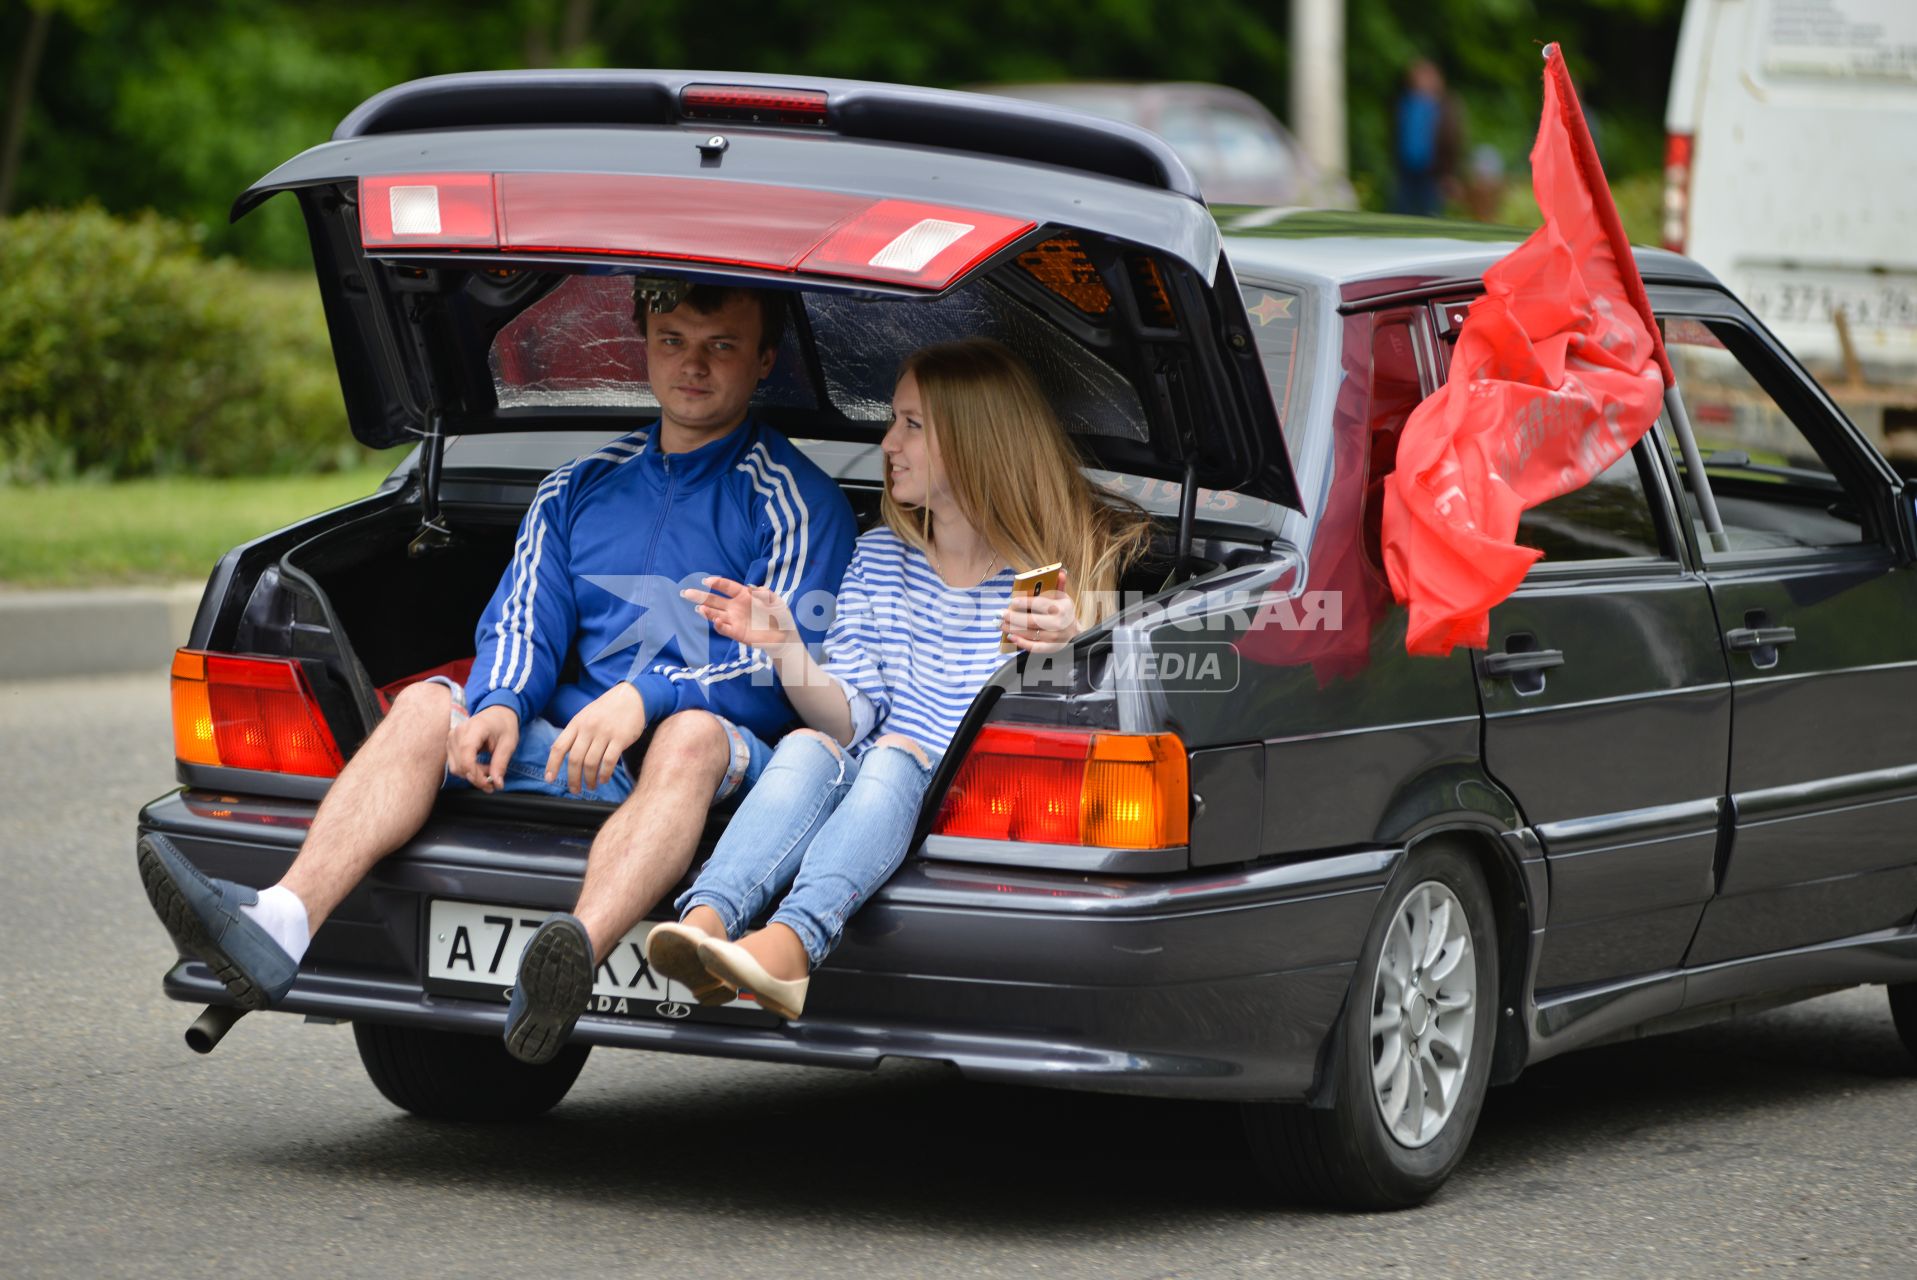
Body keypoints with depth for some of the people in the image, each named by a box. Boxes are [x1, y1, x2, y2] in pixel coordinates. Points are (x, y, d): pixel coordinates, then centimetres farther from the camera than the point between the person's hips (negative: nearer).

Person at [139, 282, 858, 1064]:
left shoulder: (796, 501, 4)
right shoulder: (577, 490, 20)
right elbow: (520, 624, 11)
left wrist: (645, 696, -24)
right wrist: (502, 705, -14)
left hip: (723, 770, -5)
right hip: (574, 763, 5)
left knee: (694, 733, -38)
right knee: (426, 706, -18)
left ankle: (575, 956, -66)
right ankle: (280, 927, -41)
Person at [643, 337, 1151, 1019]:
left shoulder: (1067, 565, 5)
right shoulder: (879, 560, 18)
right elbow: (851, 719, 9)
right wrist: (784, 649, -7)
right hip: (874, 792, 4)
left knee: (895, 757, -34)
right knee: (806, 749, -27)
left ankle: (789, 944, -60)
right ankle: (705, 925, -53)